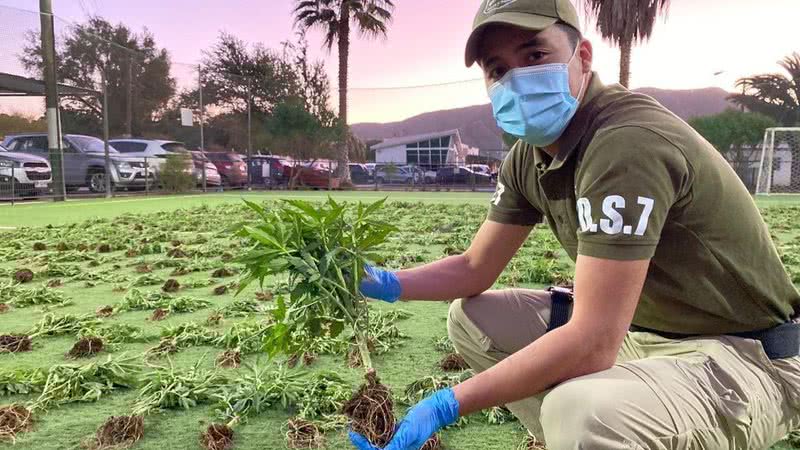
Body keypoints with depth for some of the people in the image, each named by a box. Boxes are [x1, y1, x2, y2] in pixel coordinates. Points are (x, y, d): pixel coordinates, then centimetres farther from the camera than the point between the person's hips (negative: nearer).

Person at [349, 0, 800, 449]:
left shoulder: (626, 144, -28)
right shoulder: (529, 155, -1)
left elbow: (592, 344, -31)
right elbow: (475, 269, 6)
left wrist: (446, 405, -27)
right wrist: (385, 283, -9)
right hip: (639, 329, 8)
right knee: (472, 319, 5)